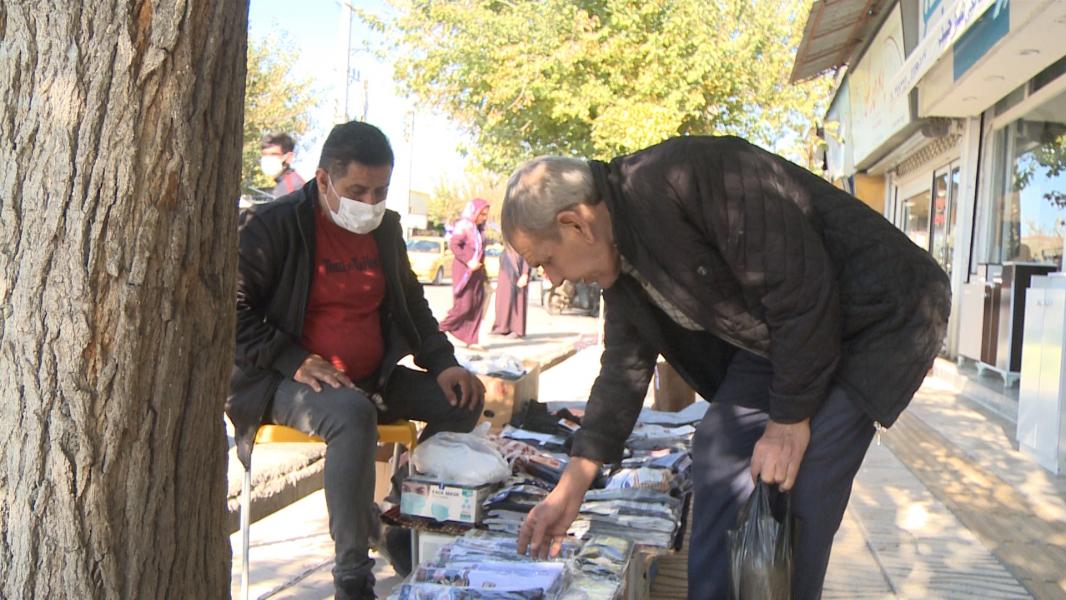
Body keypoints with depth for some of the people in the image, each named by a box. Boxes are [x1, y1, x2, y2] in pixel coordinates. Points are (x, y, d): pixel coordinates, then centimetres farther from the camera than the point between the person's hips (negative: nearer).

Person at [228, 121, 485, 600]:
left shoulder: (386, 228, 10)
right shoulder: (270, 226, -9)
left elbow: (411, 303, 20)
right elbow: (231, 310, -11)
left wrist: (442, 363, 4)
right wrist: (294, 361, -22)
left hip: (372, 377, 7)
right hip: (286, 381, -7)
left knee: (462, 400, -6)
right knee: (353, 414, -37)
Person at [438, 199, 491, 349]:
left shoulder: (478, 229, 15)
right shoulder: (464, 226, -10)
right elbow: (453, 244, -19)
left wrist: (483, 274, 16)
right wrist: (468, 262, -22)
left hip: (476, 272, 8)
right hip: (463, 271, -8)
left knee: (477, 307, 4)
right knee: (464, 306, -8)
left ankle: (472, 340, 7)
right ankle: (440, 329, 8)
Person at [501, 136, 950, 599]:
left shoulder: (679, 178, -29)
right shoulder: (620, 255, 0)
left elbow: (800, 289, -27)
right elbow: (624, 369, 8)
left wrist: (790, 419, -17)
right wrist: (572, 486, 8)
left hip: (875, 318, -8)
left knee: (798, 491, -13)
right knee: (718, 454, 4)